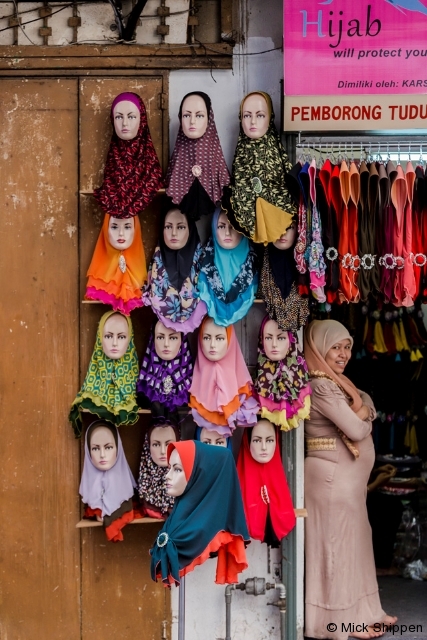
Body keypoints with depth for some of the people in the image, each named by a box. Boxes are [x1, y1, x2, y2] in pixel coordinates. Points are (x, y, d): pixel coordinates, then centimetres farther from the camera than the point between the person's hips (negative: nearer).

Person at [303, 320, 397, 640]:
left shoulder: (336, 383, 13)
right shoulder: (321, 386, -19)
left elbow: (368, 406, 12)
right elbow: (356, 429, -22)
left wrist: (360, 412, -9)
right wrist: (361, 417, -2)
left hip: (349, 478, 10)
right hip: (333, 477, -10)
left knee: (354, 542, 16)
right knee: (337, 544, -2)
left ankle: (361, 611, 27)